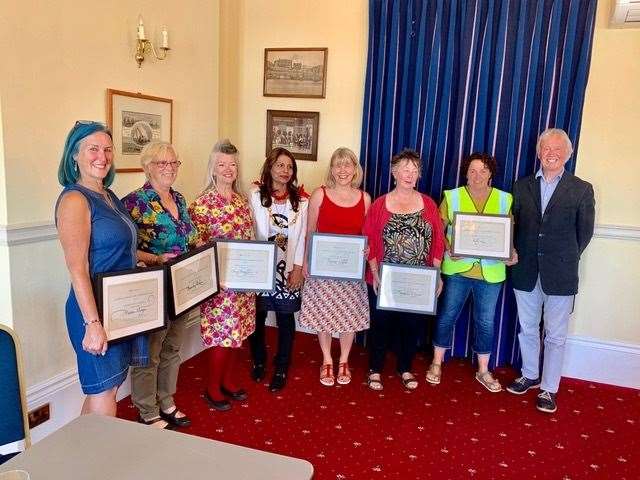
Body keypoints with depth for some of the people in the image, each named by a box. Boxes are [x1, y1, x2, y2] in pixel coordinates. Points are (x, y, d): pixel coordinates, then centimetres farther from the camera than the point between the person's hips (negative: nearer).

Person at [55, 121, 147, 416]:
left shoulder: (109, 196, 11)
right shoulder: (74, 199, -14)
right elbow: (77, 268, -20)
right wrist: (92, 323, -24)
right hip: (96, 309, -8)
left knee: (107, 387, 16)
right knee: (104, 392, 1)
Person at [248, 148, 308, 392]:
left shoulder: (300, 200, 5)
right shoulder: (256, 195, -1)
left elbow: (301, 235, 2)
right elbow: (257, 232, -6)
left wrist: (298, 267, -4)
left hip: (289, 268, 1)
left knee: (286, 318, 5)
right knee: (257, 316, 9)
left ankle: (281, 369, 20)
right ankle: (258, 361, 32)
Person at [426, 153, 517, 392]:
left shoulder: (505, 199, 3)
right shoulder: (452, 197, -2)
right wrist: (449, 248, -18)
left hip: (491, 272, 2)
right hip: (458, 268, -1)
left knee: (485, 321, 12)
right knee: (447, 315, 8)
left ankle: (483, 370, 29)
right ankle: (437, 364, 26)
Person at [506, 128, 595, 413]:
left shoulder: (581, 190, -3)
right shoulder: (522, 187, 5)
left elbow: (585, 232, 1)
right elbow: (513, 226, 8)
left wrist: (565, 259, 2)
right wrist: (518, 256, 0)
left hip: (560, 276, -3)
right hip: (526, 273, 3)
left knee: (555, 336, 7)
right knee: (527, 329, 16)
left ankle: (549, 389, 22)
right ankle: (530, 376, 35)